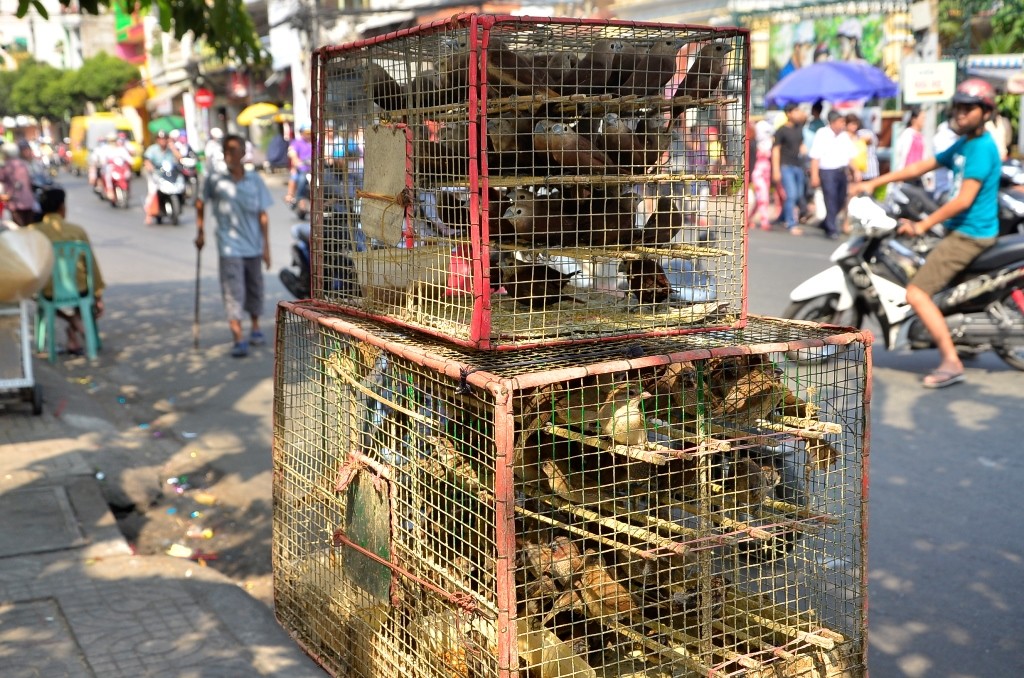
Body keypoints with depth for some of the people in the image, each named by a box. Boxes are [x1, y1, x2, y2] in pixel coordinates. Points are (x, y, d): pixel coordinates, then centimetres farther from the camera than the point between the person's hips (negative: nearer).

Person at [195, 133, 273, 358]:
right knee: (233, 291, -8)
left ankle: (255, 327, 34)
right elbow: (200, 204, 11)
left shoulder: (255, 180, -1)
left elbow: (262, 215, 1)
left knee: (254, 287, 15)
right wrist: (200, 230, 6)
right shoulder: (214, 180, -5)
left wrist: (266, 246, 0)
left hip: (253, 245, 2)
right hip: (229, 246, -2)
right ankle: (238, 339, -11)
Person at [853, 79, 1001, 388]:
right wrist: (874, 183, 12)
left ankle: (951, 363, -16)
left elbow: (964, 200, -23)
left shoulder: (982, 147, -16)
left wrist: (922, 225, -20)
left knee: (916, 292, -17)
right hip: (959, 230, 11)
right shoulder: (962, 145, 15)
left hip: (971, 233, -11)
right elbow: (920, 167, 18)